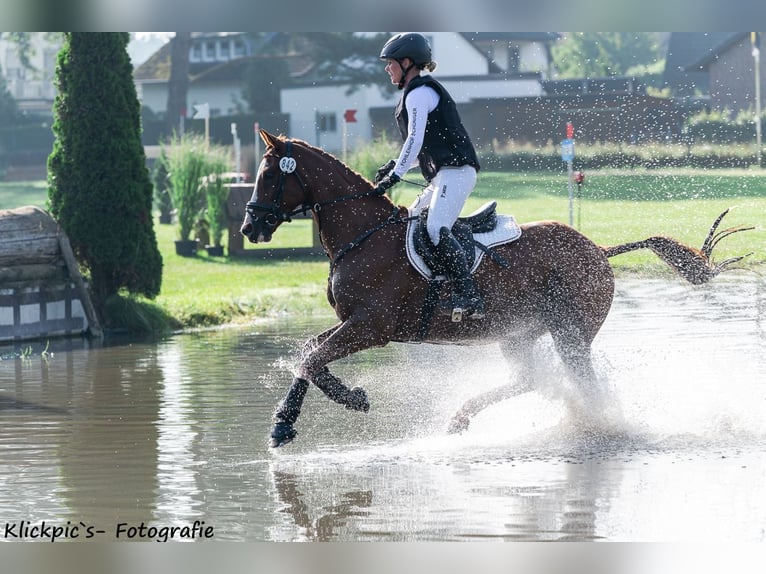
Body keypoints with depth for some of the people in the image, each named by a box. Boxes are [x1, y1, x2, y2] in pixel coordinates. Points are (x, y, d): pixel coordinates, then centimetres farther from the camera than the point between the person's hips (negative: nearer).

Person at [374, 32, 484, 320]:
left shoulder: (419, 93, -7)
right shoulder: (417, 93, 25)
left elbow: (415, 140, -17)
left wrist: (394, 176, -18)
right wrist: (394, 166, 15)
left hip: (455, 171, -11)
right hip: (443, 176, 11)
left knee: (436, 229, -27)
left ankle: (470, 297, -36)